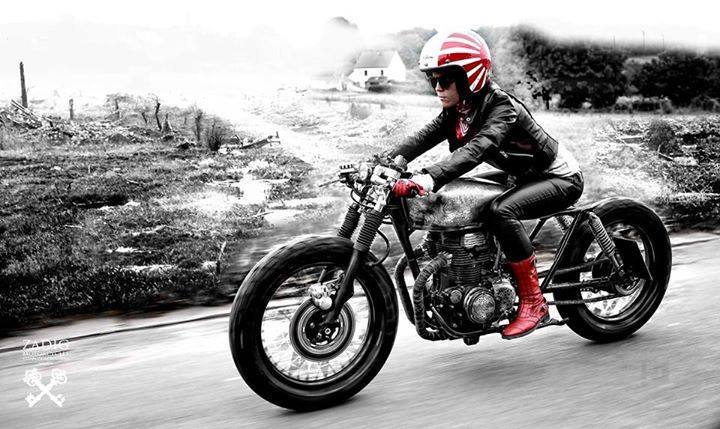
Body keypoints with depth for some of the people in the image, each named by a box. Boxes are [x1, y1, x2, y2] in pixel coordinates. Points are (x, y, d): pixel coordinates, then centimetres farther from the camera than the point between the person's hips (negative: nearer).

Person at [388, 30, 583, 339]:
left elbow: (476, 150, -44)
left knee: (501, 211, -34)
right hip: (525, 177, 9)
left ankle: (533, 302, -23)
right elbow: (422, 138, -12)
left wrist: (427, 178, -58)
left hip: (560, 177, -9)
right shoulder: (456, 112, -1)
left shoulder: (502, 108, -27)